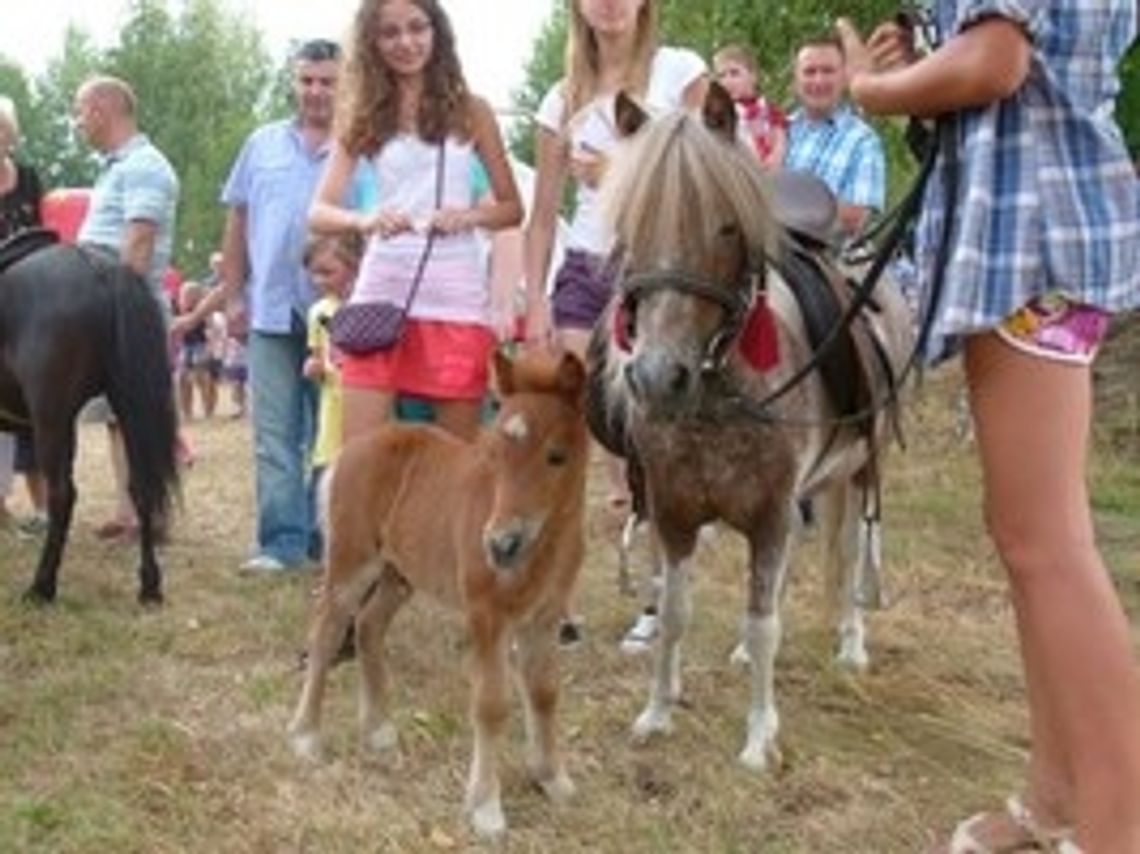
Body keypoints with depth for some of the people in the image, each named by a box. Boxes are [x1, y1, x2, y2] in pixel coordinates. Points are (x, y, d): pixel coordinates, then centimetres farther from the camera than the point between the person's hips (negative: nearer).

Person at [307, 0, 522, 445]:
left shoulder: (470, 110, 7)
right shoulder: (360, 117, 7)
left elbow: (512, 207, 10)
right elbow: (319, 212, 0)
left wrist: (470, 215, -11)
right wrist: (365, 220, -22)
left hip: (457, 294, 0)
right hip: (382, 290, 0)